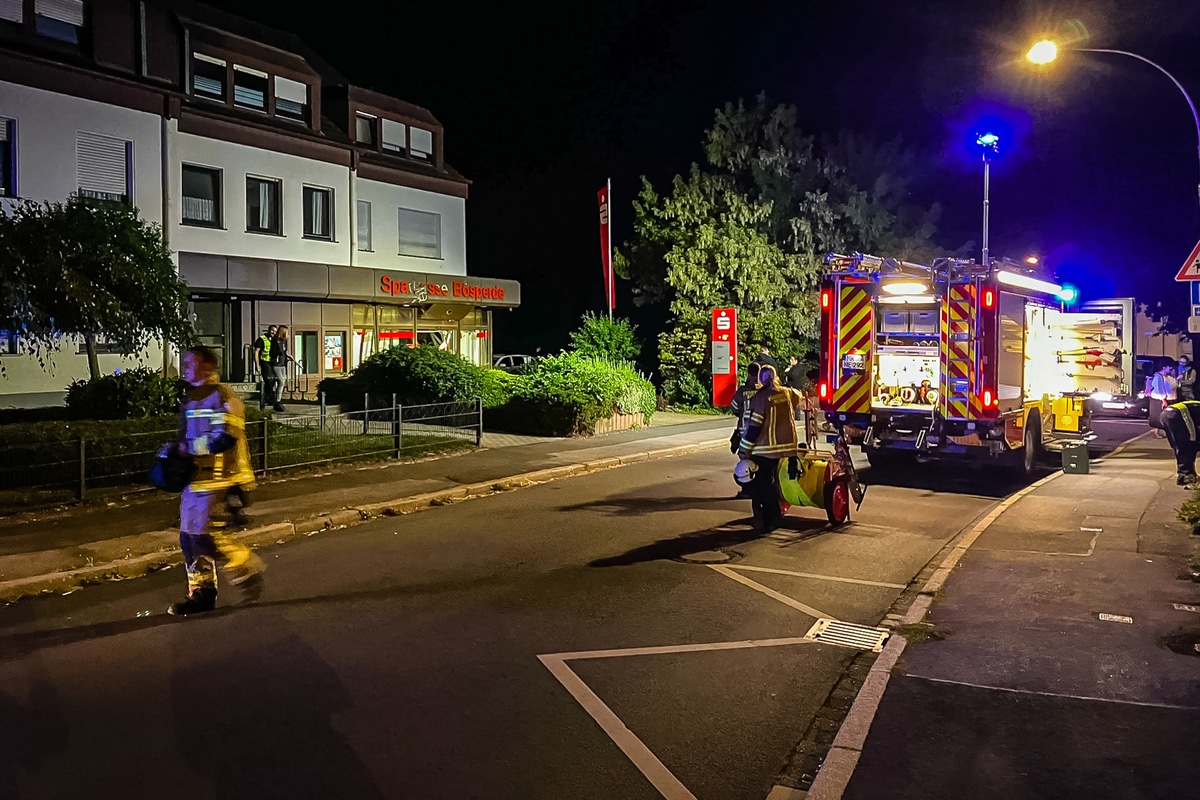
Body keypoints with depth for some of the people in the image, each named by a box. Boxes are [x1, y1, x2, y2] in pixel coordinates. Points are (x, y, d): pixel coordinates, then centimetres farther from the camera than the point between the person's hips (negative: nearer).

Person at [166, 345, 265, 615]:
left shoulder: (222, 397, -12)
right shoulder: (190, 399, 18)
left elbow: (225, 439, -23)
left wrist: (188, 448, -17)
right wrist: (173, 449, 7)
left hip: (217, 480, -9)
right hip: (195, 479, 10)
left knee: (205, 536, -12)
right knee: (189, 537, 10)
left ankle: (247, 568, 8)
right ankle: (201, 593, 21)